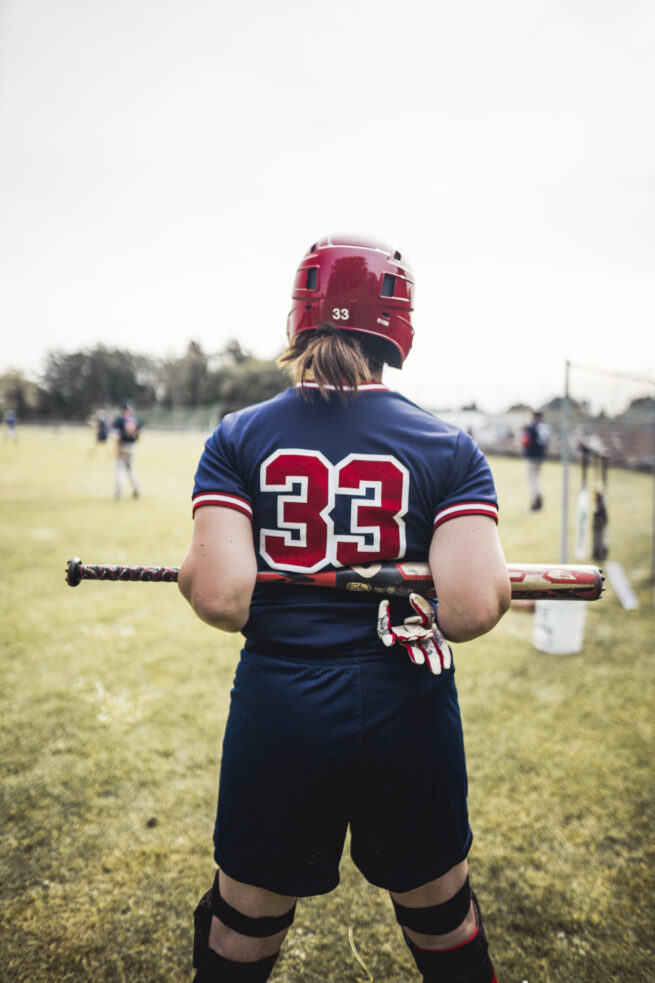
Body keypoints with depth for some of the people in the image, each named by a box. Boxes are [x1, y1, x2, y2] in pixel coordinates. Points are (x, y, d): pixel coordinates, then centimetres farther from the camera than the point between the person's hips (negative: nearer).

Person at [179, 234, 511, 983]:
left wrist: (189, 568, 5)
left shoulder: (238, 436, -5)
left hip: (276, 710, 0)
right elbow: (471, 610, -17)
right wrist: (500, 579, 5)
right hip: (409, 716, 1)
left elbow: (220, 599, -16)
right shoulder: (450, 448, -5)